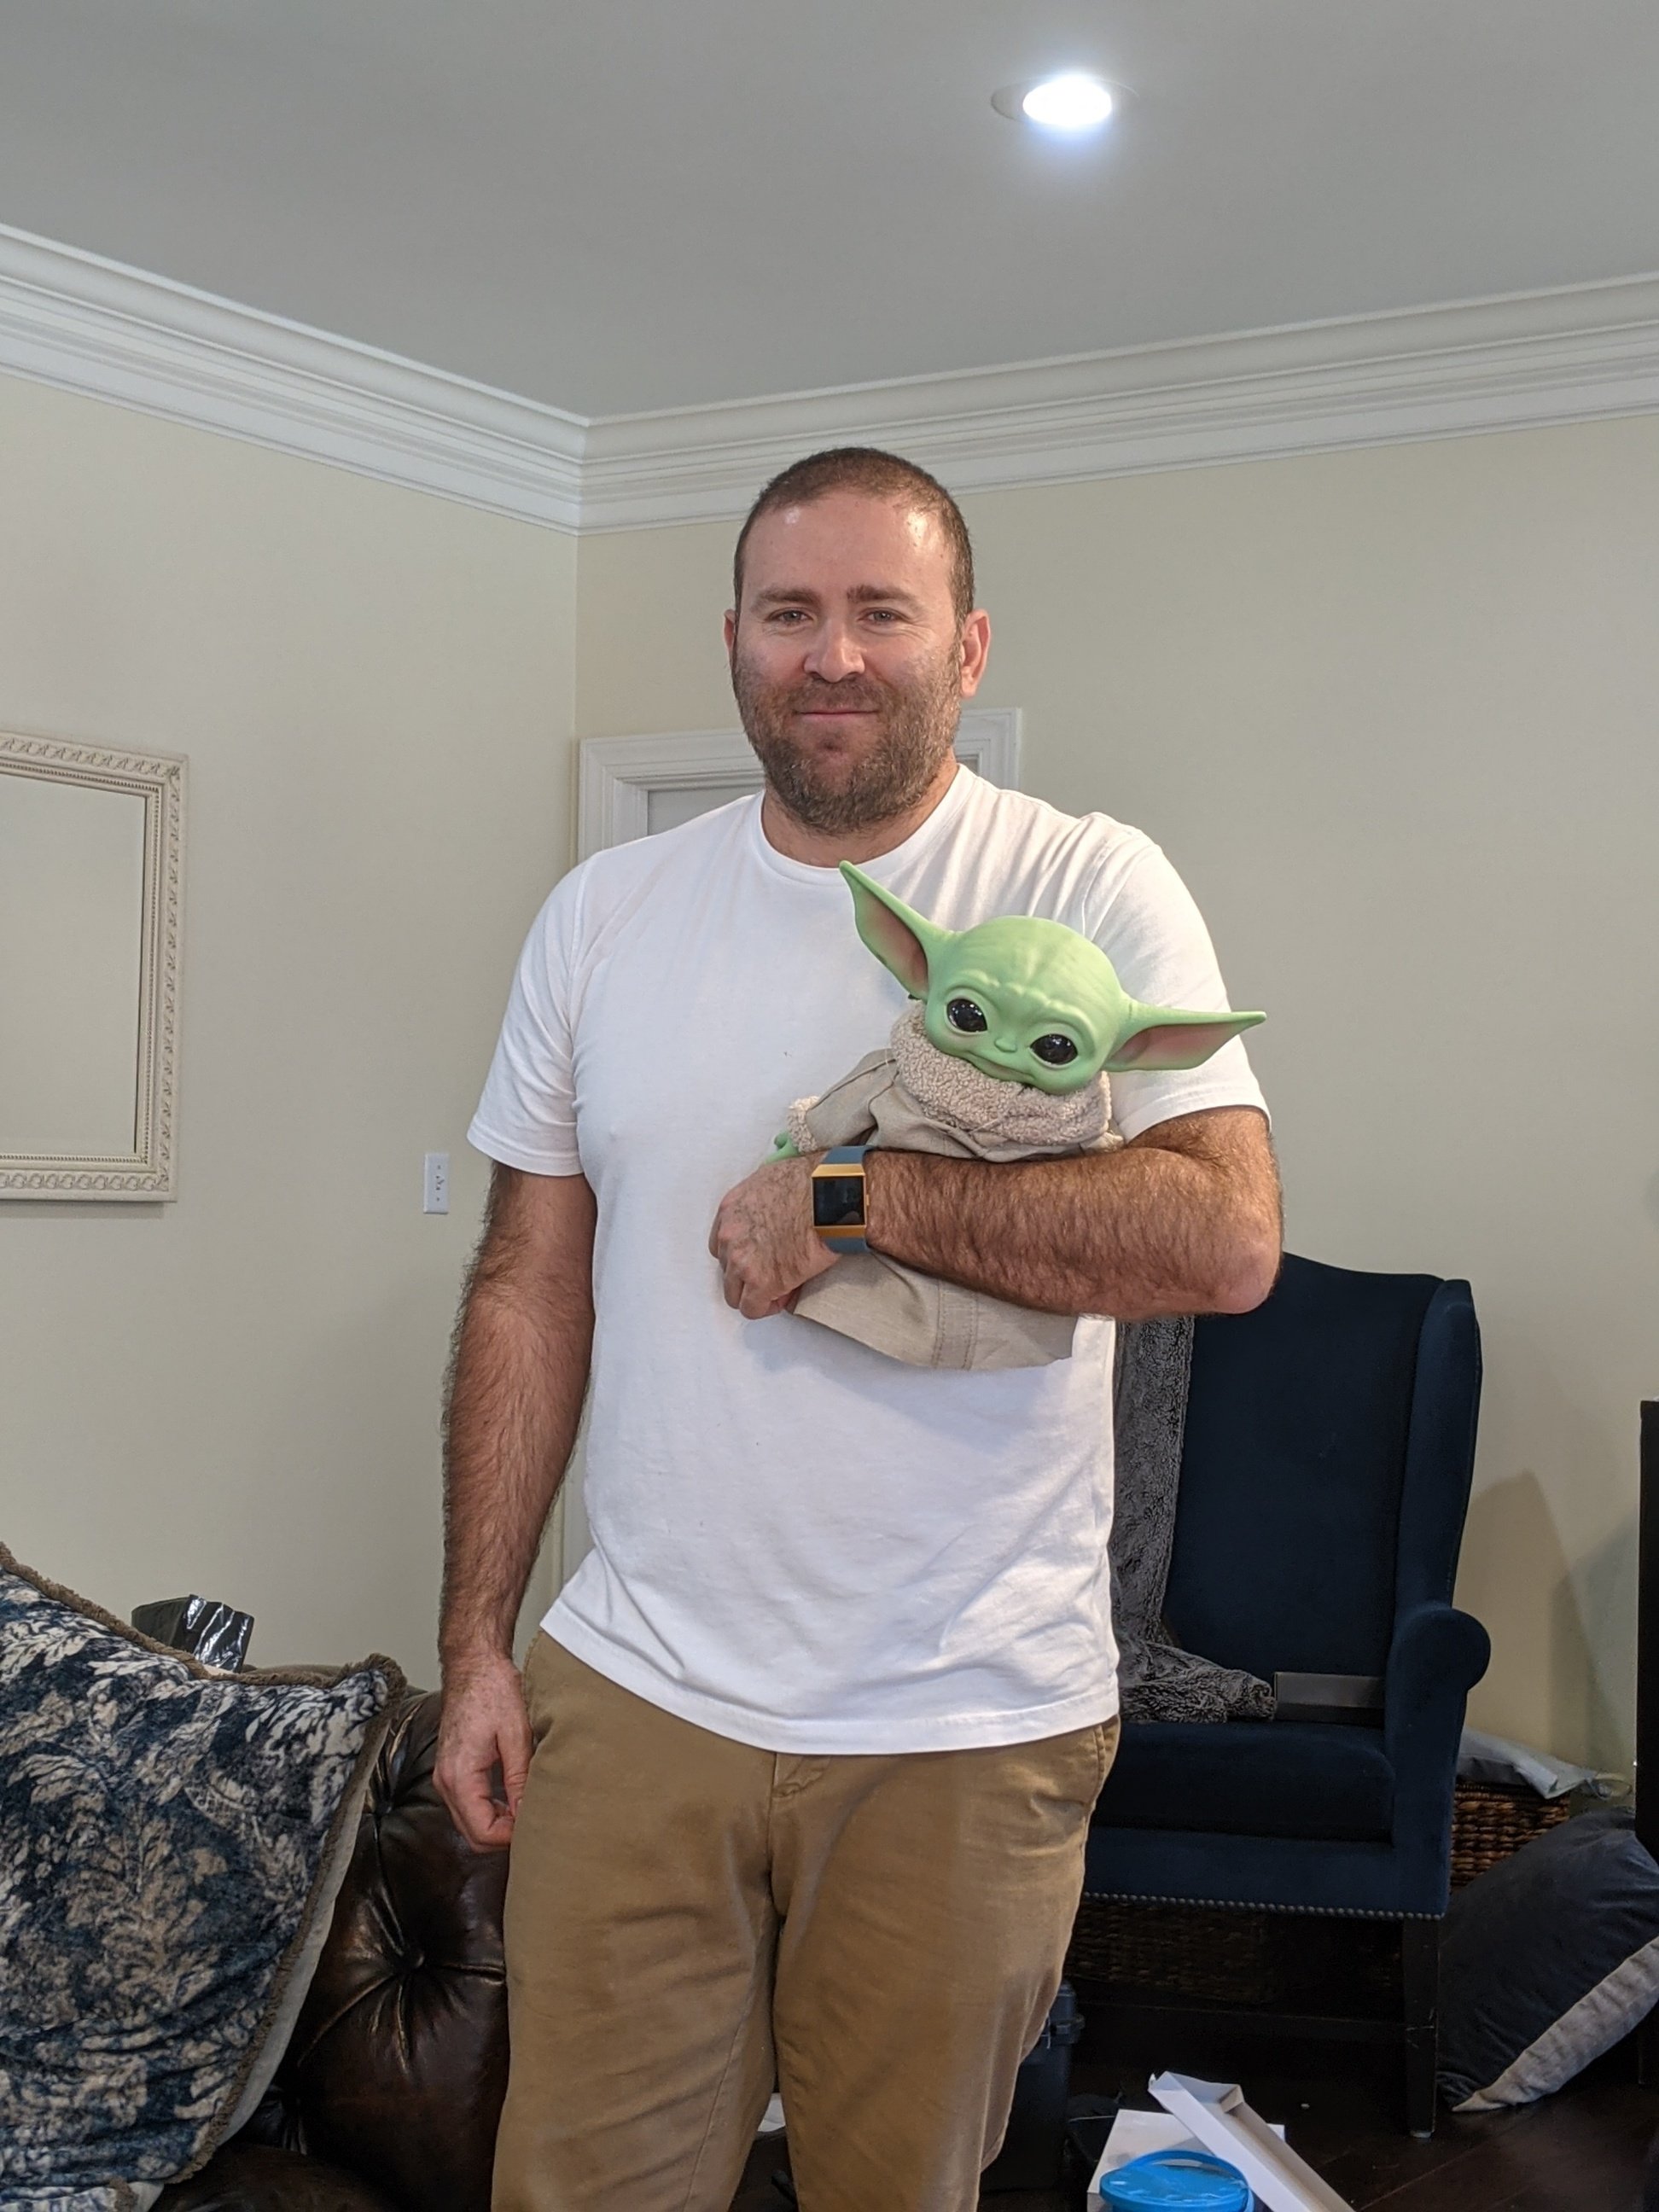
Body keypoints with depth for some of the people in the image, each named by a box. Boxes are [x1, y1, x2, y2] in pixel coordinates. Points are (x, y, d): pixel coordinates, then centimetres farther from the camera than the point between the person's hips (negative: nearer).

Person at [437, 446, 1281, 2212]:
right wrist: (475, 1645, 5)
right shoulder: (601, 915, 5)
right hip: (634, 1693, 3)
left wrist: (848, 1201, -19)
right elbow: (531, 1288, 7)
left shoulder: (1094, 889, -6)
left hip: (966, 1727, -2)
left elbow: (1227, 1239, -18)